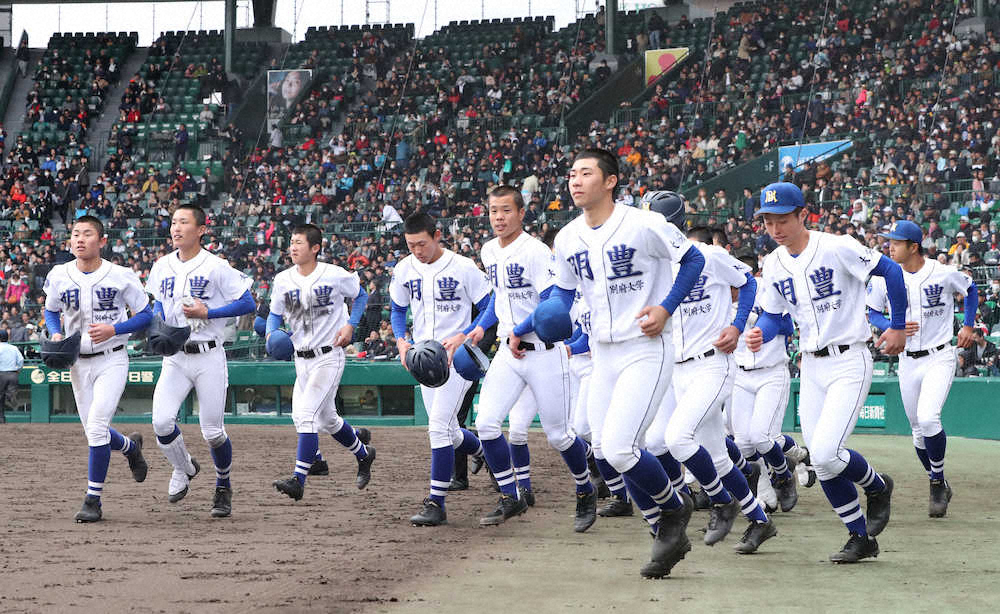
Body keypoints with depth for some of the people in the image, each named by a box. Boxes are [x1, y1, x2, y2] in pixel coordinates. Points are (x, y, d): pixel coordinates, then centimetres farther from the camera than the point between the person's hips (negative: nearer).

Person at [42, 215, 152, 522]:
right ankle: (131, 447, 46)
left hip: (112, 361, -4)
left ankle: (93, 500, -9)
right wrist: (56, 334, -5)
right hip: (78, 363, 4)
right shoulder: (58, 276, -2)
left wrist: (113, 329, -18)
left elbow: (146, 315, -3)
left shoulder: (121, 276, -10)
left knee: (96, 426, -18)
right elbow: (51, 311, 16)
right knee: (93, 433, 10)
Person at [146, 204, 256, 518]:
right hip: (175, 358, 4)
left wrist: (208, 312, -16)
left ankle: (224, 487, 25)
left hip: (208, 357, -4)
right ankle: (183, 468, 16)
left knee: (212, 431, -1)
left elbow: (248, 303, -9)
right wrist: (157, 320, 3)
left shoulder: (216, 267, -9)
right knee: (161, 421, -14)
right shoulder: (162, 266, 7)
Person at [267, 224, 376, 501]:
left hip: (329, 356, -6)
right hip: (302, 360, 6)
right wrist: (272, 333, -11)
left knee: (307, 414, -19)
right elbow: (275, 313, 11)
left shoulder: (335, 276, -10)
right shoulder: (282, 280, 1)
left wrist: (350, 325, -7)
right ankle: (363, 453, 44)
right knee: (327, 418, 18)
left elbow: (360, 295, 7)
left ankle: (298, 479, -22)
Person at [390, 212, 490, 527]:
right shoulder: (403, 270, 2)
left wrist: (462, 337, -19)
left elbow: (488, 310, -6)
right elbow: (397, 310, 17)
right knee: (449, 433, 13)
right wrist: (401, 341, -2)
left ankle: (436, 503, -14)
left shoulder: (463, 268, -12)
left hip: (457, 356, -6)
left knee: (439, 425, -17)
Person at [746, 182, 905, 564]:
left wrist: (898, 328, -2)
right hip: (811, 367, 6)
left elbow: (890, 271, -7)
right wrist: (759, 334, -10)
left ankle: (877, 487, 13)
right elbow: (772, 314, 13)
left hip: (849, 363, -6)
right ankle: (862, 538, 20)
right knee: (822, 464, 4)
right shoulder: (774, 264, 4)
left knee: (825, 452, -19)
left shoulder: (836, 248, -14)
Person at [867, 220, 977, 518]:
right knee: (918, 430, 9)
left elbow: (970, 290, 10)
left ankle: (937, 482, -4)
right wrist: (893, 327, -13)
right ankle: (939, 486, 29)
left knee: (928, 418, -23)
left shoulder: (944, 274, -10)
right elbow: (873, 313, 6)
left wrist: (968, 326, 5)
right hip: (907, 362, 4)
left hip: (940, 358, -4)